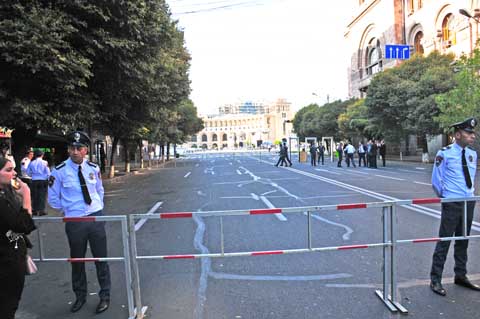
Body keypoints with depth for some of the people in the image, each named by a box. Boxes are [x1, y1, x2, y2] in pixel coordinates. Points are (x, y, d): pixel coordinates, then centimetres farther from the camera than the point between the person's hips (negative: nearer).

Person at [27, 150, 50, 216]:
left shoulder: (32, 163, 0)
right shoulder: (45, 163, -8)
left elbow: (28, 172, 6)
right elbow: (48, 173, -6)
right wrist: (47, 178, 9)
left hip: (34, 181, 3)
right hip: (43, 181, -3)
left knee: (34, 195, 11)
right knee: (42, 195, 2)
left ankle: (35, 210, 16)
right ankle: (41, 210, 1)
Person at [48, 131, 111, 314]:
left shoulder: (93, 169, -1)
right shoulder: (60, 171, -9)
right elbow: (53, 199, 2)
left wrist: (98, 208, 10)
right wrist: (67, 211, 4)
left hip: (96, 218, 1)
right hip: (74, 221, -1)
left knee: (101, 258, 8)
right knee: (77, 261, 13)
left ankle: (105, 296, 24)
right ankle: (80, 297, 34)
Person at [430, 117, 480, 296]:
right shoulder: (445, 154, -11)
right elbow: (436, 181, -4)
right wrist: (444, 196, 4)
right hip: (452, 204, -6)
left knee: (463, 241, 16)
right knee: (444, 241, -4)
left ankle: (460, 275, 31)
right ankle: (435, 280, 4)